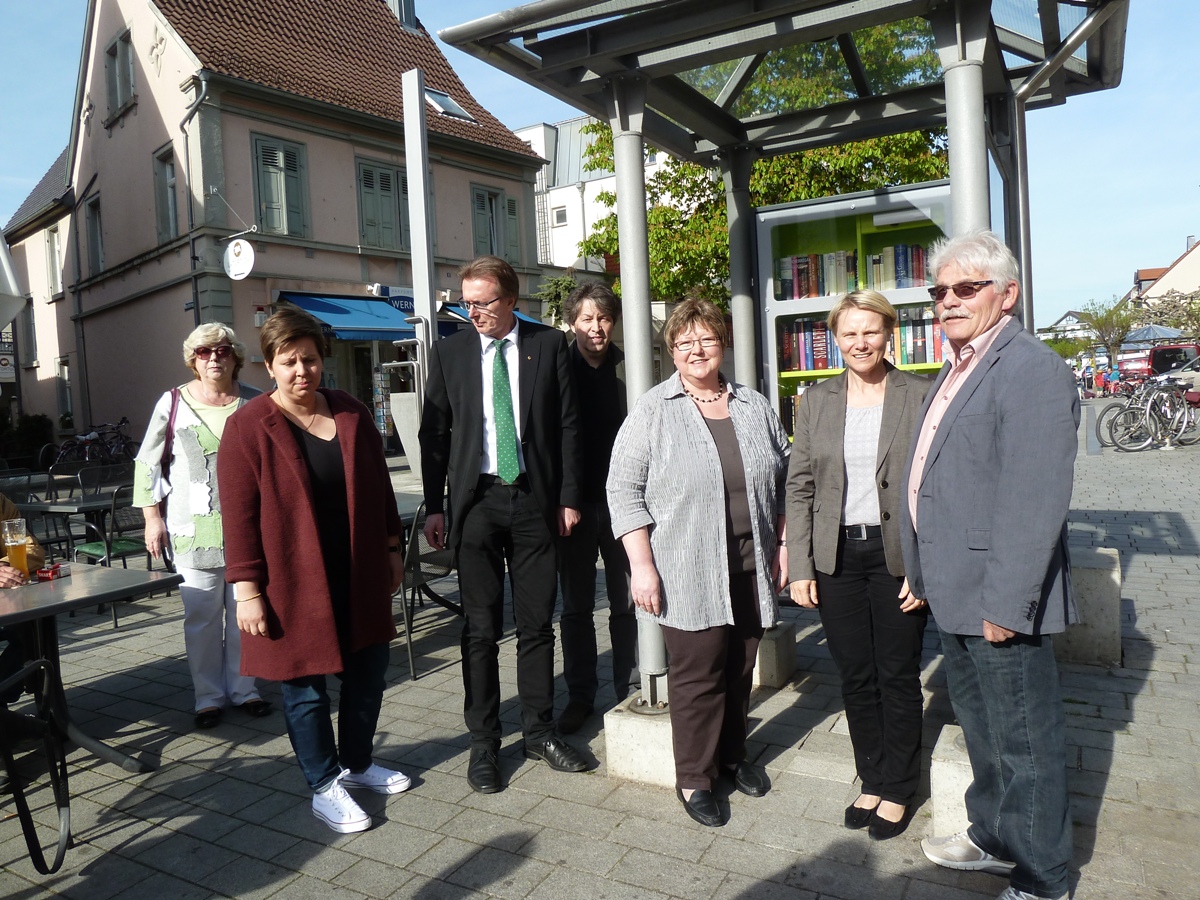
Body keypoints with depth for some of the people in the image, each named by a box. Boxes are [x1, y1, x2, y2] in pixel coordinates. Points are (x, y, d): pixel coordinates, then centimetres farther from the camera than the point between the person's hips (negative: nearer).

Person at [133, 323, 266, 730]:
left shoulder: (255, 403, 4)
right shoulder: (173, 403, 0)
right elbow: (148, 462, 5)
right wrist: (152, 517, -1)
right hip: (194, 529, -1)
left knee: (245, 612, 9)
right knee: (202, 615, 3)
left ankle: (243, 688, 23)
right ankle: (208, 696, 18)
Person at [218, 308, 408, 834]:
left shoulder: (352, 415, 4)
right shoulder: (248, 426, -9)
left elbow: (378, 486, 11)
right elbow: (238, 514, -11)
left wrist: (391, 548, 11)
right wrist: (247, 589, -14)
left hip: (358, 577, 5)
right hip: (293, 583, -5)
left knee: (368, 672, 15)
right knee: (305, 687, 7)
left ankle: (357, 764, 37)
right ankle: (324, 787, 26)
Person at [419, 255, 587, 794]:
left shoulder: (549, 346, 3)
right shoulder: (449, 352, 5)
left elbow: (567, 426, 4)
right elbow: (434, 434, 5)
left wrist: (569, 497, -1)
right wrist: (434, 507, 0)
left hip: (535, 499, 0)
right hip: (476, 500, 0)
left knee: (537, 624, 9)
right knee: (481, 628, 5)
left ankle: (540, 732, 24)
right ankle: (483, 743, 18)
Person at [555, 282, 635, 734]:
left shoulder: (628, 368, 4)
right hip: (575, 502, 0)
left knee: (627, 601, 8)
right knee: (576, 605, 9)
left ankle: (628, 690, 22)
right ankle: (580, 695, 22)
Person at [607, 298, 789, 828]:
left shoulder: (754, 407, 10)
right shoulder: (652, 411, -4)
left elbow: (782, 479, 16)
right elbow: (625, 490, -7)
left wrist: (783, 544, 10)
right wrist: (642, 566, -13)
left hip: (751, 568, 4)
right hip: (688, 575, -4)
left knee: (741, 668, 14)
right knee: (697, 675, 2)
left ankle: (732, 755, 35)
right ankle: (694, 778, 20)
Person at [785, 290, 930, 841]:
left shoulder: (920, 397, -3)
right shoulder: (816, 402, 4)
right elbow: (799, 488, 4)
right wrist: (800, 567, -2)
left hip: (897, 557, -2)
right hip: (836, 558, 2)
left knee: (898, 676, 8)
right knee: (855, 677, 12)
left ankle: (898, 790, 27)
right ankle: (871, 780, 31)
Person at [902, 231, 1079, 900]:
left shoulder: (1032, 370, -17)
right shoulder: (960, 369, 14)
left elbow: (1034, 501, -24)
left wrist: (1006, 602, -23)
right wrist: (929, 577, 17)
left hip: (999, 601, -10)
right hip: (957, 594, 10)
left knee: (1024, 743, 8)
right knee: (982, 730, 24)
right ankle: (994, 838, 44)